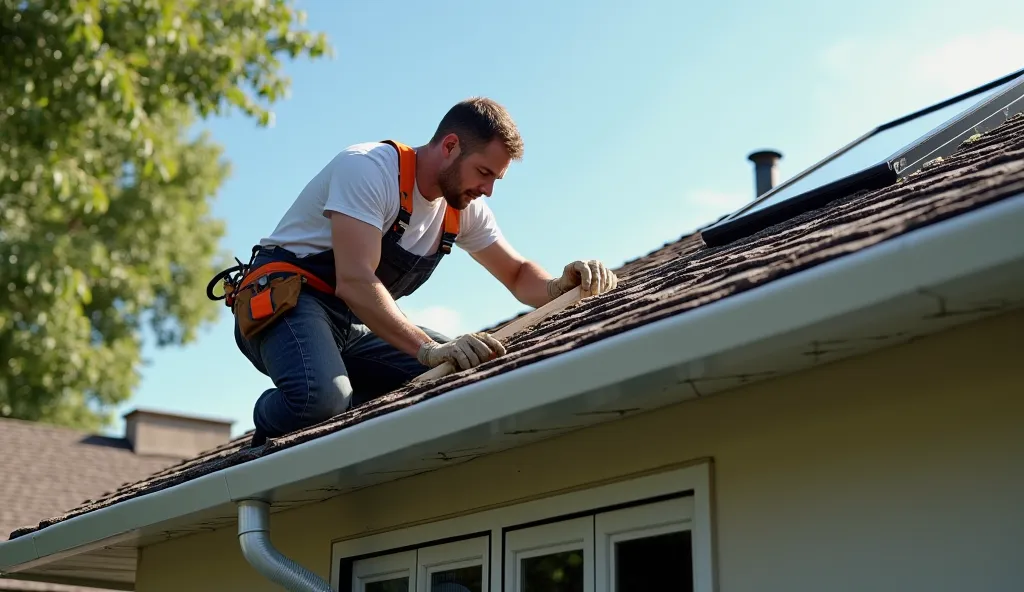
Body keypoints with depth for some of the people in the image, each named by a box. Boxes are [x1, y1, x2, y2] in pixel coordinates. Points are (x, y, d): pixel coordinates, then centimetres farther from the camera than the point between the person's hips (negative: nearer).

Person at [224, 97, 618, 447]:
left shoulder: (463, 208, 5)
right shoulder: (368, 168, -21)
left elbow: (519, 275, 12)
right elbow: (354, 282, -32)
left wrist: (560, 288, -13)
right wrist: (429, 349, -43)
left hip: (354, 325, 8)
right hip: (288, 302, -8)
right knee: (323, 399, -38)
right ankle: (267, 450, -4)